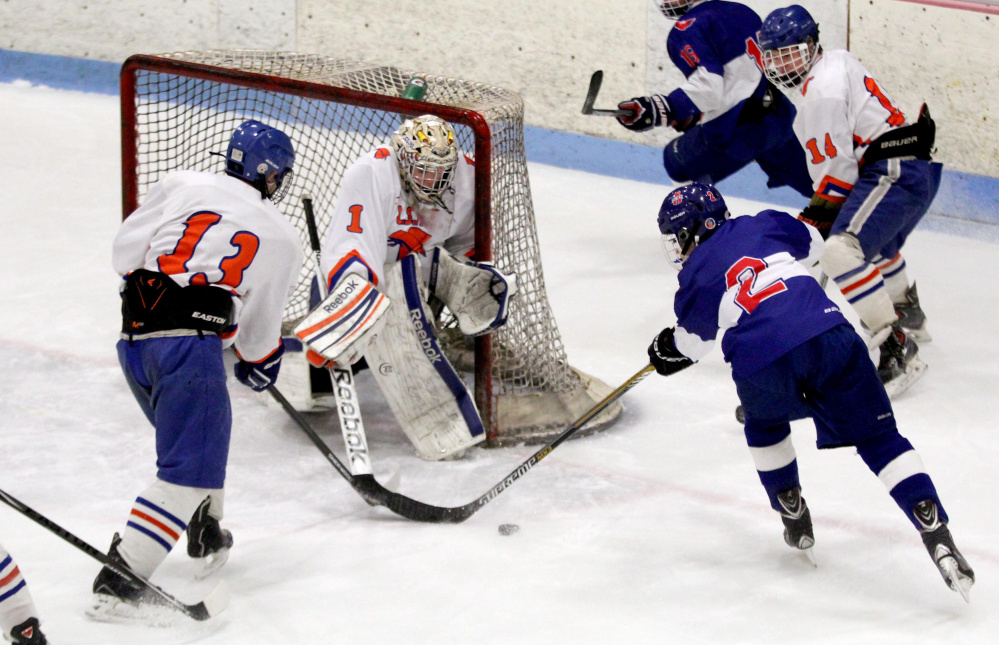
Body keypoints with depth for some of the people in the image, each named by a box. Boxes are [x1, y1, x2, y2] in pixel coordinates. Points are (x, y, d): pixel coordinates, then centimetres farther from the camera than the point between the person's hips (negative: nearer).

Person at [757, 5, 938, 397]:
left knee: (842, 251, -26)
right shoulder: (836, 61, 18)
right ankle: (907, 313, 62)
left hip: (896, 173, -12)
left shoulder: (822, 91, -15)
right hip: (919, 169, 12)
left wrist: (817, 217, -8)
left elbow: (837, 169, -17)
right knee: (876, 240, 37)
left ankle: (897, 348, -31)